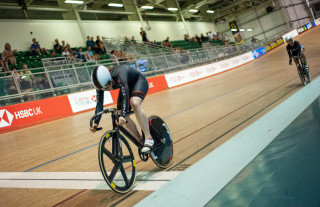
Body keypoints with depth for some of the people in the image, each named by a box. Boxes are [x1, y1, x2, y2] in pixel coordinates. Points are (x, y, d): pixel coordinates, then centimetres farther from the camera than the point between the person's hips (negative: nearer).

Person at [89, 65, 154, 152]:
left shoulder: (118, 75, -41)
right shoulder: (101, 82, -22)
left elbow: (125, 96, -48)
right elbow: (99, 103, -21)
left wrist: (123, 116, -60)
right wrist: (96, 122, -32)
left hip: (139, 81, -6)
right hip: (127, 85, 6)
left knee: (134, 103, -36)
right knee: (123, 117, -9)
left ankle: (148, 138, -33)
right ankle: (140, 140, 8)